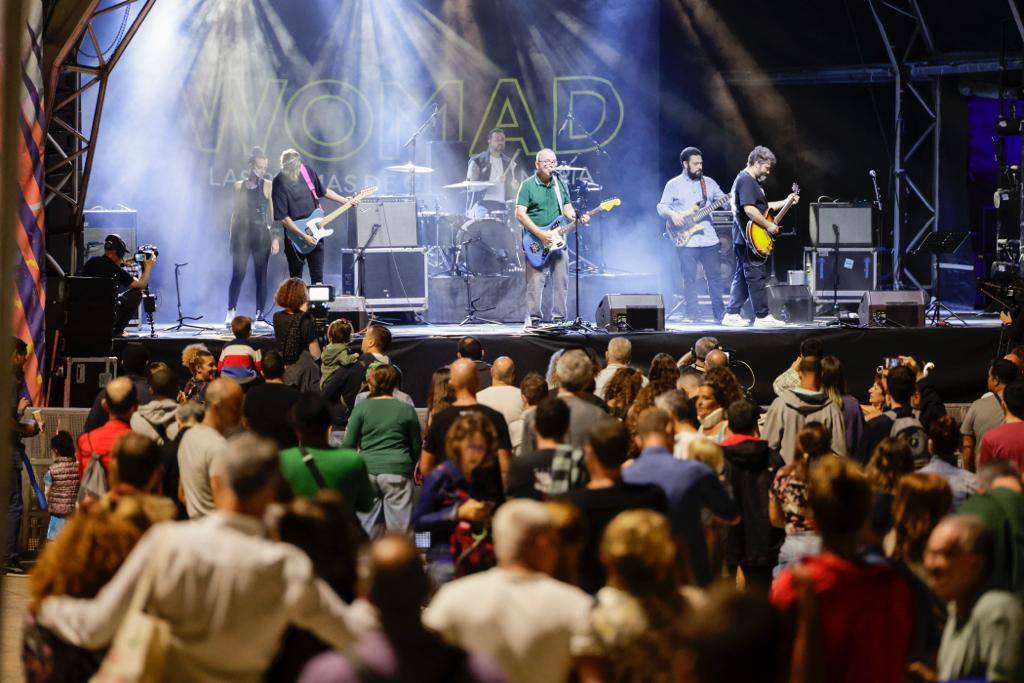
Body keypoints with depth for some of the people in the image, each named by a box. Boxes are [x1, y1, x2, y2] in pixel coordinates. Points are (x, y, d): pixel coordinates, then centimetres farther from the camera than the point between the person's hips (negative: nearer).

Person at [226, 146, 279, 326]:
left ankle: (260, 315, 4)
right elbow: (236, 213, 13)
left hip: (261, 234, -1)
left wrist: (275, 238, -10)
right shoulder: (239, 186, 8)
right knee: (238, 274, -3)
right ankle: (230, 312, 6)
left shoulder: (268, 185, 1)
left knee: (261, 275, 1)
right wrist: (232, 236, 10)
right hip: (242, 233, 1)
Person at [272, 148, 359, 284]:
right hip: (295, 237, -4)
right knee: (295, 279, 5)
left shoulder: (306, 171, -2)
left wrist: (345, 201, 13)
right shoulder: (279, 184, -17)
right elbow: (283, 218, -18)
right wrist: (303, 236, -20)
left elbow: (324, 190, 16)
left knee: (318, 277, 4)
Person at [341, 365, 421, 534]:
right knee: (399, 527, 1)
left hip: (367, 470, 2)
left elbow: (349, 444, 3)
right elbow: (417, 448, 9)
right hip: (397, 470, -2)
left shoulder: (361, 408, 3)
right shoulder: (407, 410, 2)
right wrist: (410, 466, 26)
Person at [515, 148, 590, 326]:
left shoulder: (560, 184, 12)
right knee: (535, 283, -7)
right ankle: (535, 318, -2)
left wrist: (578, 218, -6)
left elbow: (567, 208, 17)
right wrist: (540, 234, -17)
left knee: (561, 282, 4)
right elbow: (520, 214, -10)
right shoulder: (528, 185, -4)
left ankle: (558, 317, 10)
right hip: (536, 243, -5)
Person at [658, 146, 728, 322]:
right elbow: (661, 207, 3)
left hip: (709, 239, 3)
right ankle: (693, 316, 4)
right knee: (689, 279, -1)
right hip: (686, 241, -3)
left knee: (715, 277, 3)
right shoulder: (673, 185, 5)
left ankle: (720, 314, 10)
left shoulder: (709, 183, 13)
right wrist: (672, 214, -16)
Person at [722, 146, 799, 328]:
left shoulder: (751, 181, 20)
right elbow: (749, 209, -26)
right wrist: (768, 225, -19)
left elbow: (761, 207, 27)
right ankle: (762, 316, -6)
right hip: (750, 238, -11)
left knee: (742, 276, 11)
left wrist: (785, 202, 23)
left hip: (743, 239, 11)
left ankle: (732, 314, 12)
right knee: (756, 276, -8)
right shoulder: (746, 180, -15)